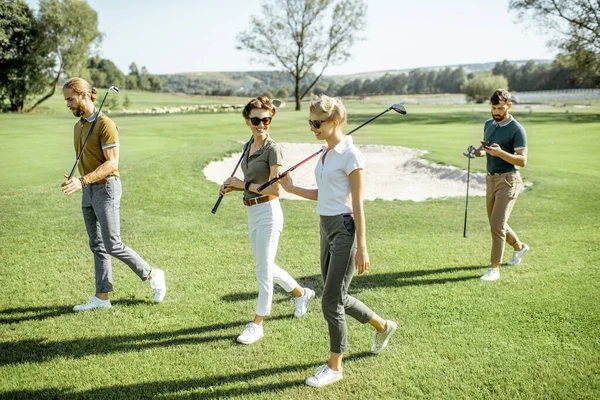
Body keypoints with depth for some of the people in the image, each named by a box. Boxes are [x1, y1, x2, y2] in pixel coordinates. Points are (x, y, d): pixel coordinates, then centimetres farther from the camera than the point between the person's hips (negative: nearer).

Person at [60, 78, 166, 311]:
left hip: (106, 188, -8)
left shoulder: (105, 125, -14)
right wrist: (76, 181, 15)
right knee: (97, 245, 9)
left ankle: (152, 275, 10)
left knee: (112, 245, -8)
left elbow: (112, 163, -20)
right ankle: (102, 297, 14)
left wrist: (83, 180, -29)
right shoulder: (78, 125, 13)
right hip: (88, 191, 8)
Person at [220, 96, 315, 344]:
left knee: (263, 270, -1)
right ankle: (302, 294, 39)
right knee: (265, 266, 18)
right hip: (252, 212, 9)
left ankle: (257, 324, 9)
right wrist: (233, 187, 2)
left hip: (268, 213, -9)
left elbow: (275, 189, -21)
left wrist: (242, 185, -16)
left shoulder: (272, 149, -14)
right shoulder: (248, 146, 11)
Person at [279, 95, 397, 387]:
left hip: (344, 229, -9)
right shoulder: (325, 152, 10)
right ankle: (382, 326, 40)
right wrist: (291, 188, 6)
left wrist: (361, 248, -16)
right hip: (326, 228, 9)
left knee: (331, 300, -2)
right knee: (336, 297, 17)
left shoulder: (350, 155, -15)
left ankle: (334, 367, 15)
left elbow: (357, 204, -15)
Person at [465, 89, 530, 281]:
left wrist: (500, 152, -32)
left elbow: (522, 160, -18)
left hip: (508, 180, -8)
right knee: (495, 223, 17)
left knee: (497, 224, -12)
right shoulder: (488, 124, 9)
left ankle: (494, 268, -3)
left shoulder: (517, 130, -13)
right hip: (491, 179, 8)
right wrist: (476, 151, 0)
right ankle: (519, 247, 42)